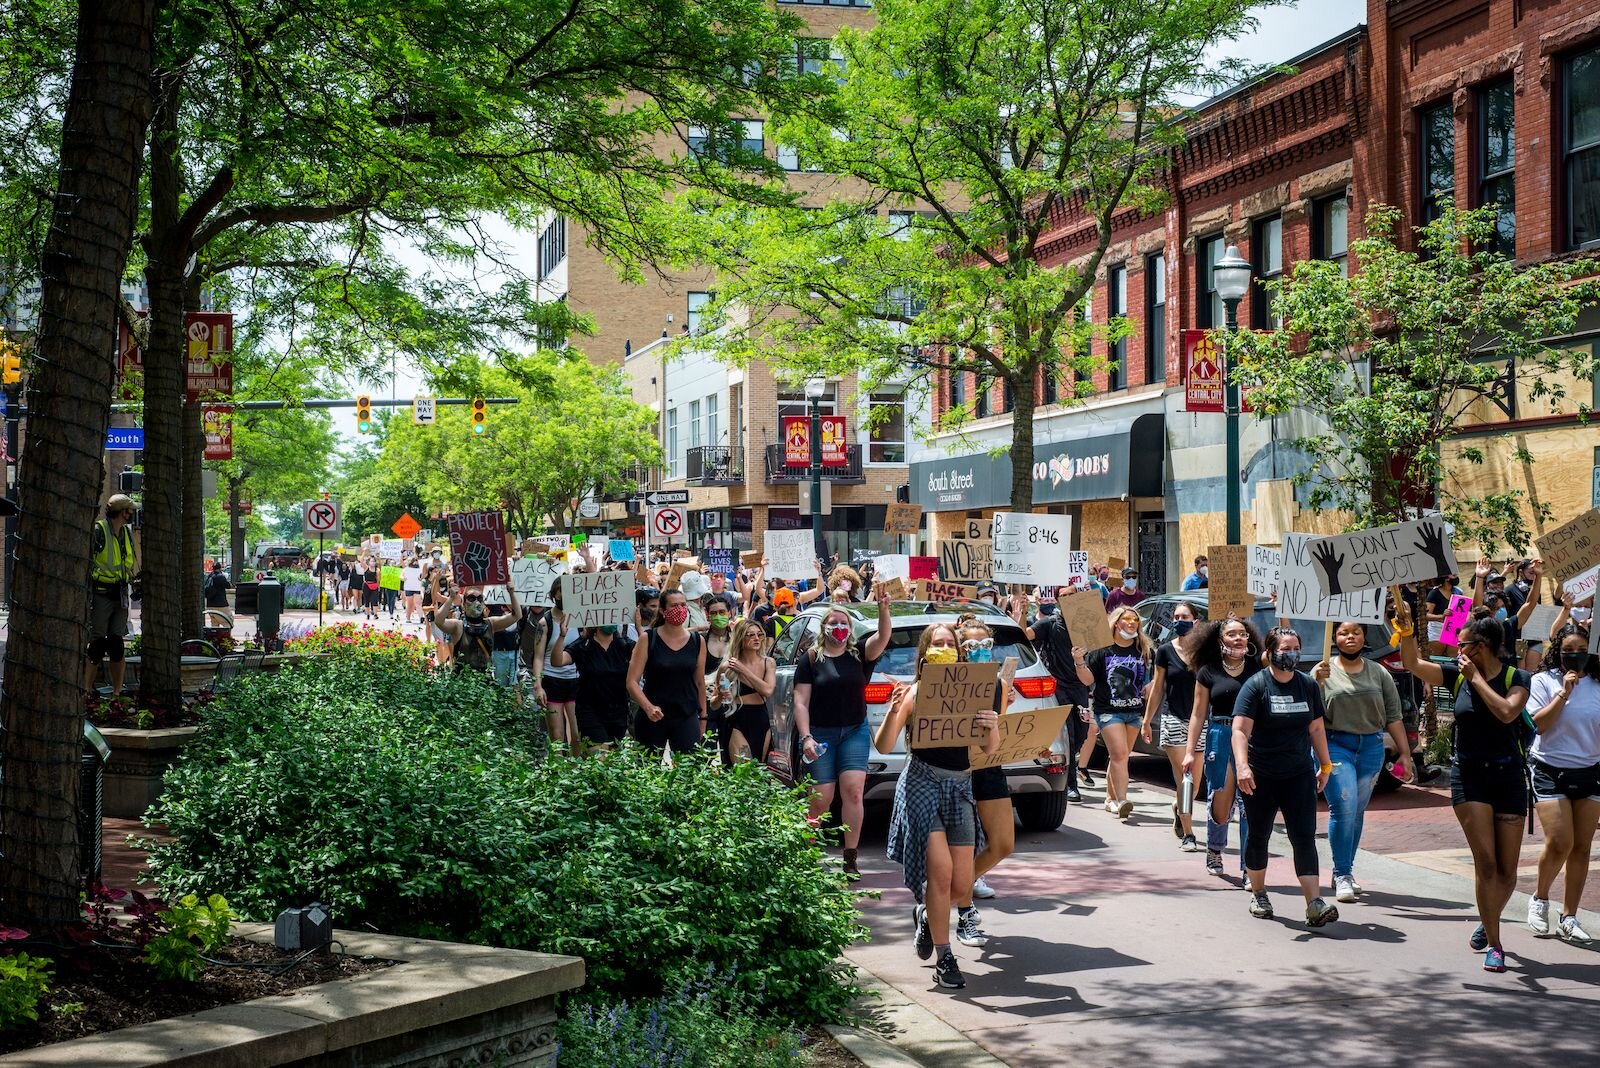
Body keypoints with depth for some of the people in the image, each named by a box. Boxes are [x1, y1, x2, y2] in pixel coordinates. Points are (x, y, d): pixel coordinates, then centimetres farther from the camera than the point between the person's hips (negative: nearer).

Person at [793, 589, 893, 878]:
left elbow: (883, 637, -15)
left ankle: (850, 859, -7)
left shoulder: (859, 654, 4)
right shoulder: (811, 659, 0)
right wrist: (806, 738, -12)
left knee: (853, 790, -12)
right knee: (821, 799, -5)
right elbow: (801, 702, -3)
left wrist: (883, 610, -33)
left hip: (855, 732, 2)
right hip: (820, 733, -2)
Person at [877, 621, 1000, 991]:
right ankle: (943, 959, -1)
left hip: (960, 786, 4)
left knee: (961, 883, 3)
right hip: (922, 783, -4)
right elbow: (883, 746, -6)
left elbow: (990, 749, 8)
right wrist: (894, 711, -23)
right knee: (940, 870, -15)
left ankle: (926, 913, 36)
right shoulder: (915, 693, -1)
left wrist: (992, 726, -13)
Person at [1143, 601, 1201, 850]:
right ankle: (1188, 835, -3)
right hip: (1173, 719, -1)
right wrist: (1147, 720, 10)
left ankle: (1180, 809, 38)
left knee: (1194, 779, 6)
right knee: (1183, 778, -7)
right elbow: (1157, 689, 9)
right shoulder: (1165, 651, 4)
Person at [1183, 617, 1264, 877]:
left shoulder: (1258, 668, 8)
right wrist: (1190, 751, 4)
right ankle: (1214, 851, 25)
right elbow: (1198, 714, 8)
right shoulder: (1208, 672, 6)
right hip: (1220, 738, 0)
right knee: (1220, 802, -1)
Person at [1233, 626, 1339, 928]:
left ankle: (1314, 904, -12)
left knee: (1304, 837, -6)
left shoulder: (1308, 685, 5)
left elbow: (1316, 728, 15)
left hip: (1298, 774, 3)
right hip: (1260, 775, -3)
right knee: (1259, 834, 9)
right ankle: (1258, 894, 27)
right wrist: (1242, 766, -31)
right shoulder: (1256, 685, -10)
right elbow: (1240, 730, -18)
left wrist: (1325, 764, 14)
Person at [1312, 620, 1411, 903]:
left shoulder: (1379, 674, 9)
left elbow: (1393, 717, 10)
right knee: (1344, 809, -13)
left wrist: (1405, 753, 5)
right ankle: (1342, 875, -6)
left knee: (1358, 812, 9)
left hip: (1371, 748, 3)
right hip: (1335, 745, -3)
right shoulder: (1323, 672, 1)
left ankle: (1345, 871, 21)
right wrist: (1317, 683, -21)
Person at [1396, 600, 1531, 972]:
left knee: (1507, 870, 5)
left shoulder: (1517, 678, -4)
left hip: (1508, 776, 0)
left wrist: (1477, 678, -17)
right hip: (1468, 774, 0)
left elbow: (1507, 712, -22)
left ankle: (1487, 922, 34)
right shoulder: (1456, 676, 3)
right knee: (1485, 861, -12)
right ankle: (1494, 945, -6)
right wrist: (1406, 629, -14)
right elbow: (1413, 664, -2)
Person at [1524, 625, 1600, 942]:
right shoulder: (1543, 682, -2)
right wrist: (1563, 693, -16)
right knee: (1559, 843, -13)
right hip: (1551, 771, -4)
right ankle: (1540, 899, 14)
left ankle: (1568, 917, 11)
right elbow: (1537, 724, -12)